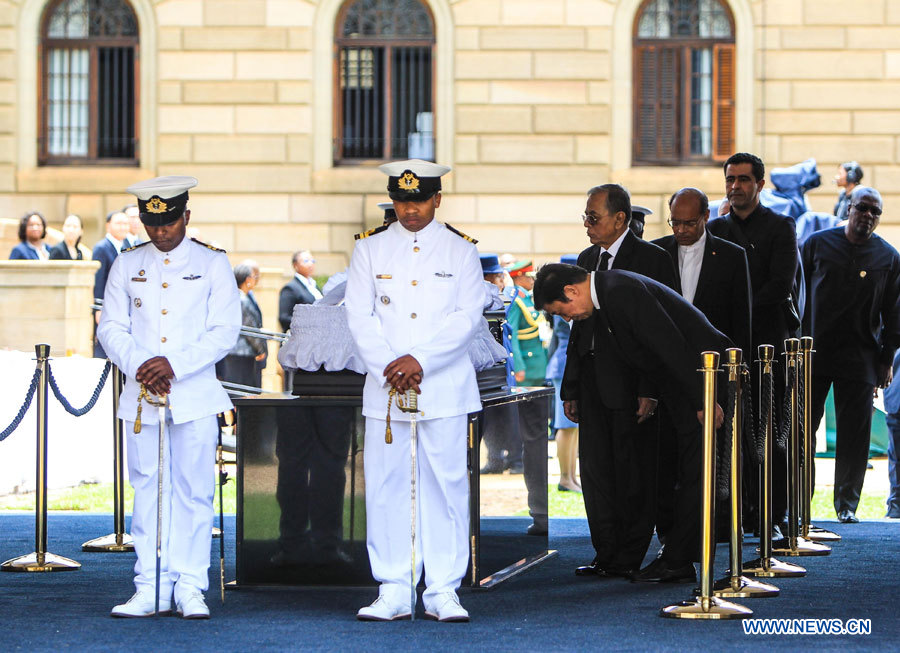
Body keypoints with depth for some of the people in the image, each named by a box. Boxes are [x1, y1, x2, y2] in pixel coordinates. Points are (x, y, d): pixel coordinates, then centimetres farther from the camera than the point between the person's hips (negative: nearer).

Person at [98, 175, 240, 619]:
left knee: (193, 491, -2)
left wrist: (174, 363, -15)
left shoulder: (213, 265, 4)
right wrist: (139, 366, -11)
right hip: (141, 397, 2)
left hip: (196, 396, -2)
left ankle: (190, 588, 3)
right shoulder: (126, 266, 11)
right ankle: (150, 589, 6)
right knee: (148, 490, 3)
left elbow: (225, 330, -3)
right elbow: (111, 328, 7)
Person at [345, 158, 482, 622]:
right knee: (386, 487, 0)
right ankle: (393, 591, 6)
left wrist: (419, 360, -15)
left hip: (445, 387, -1)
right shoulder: (371, 248, 8)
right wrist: (390, 367, -11)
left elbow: (467, 317, -4)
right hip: (384, 390, 1)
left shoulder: (460, 250, 5)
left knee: (446, 486, -1)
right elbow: (359, 316, 2)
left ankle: (443, 591, 5)